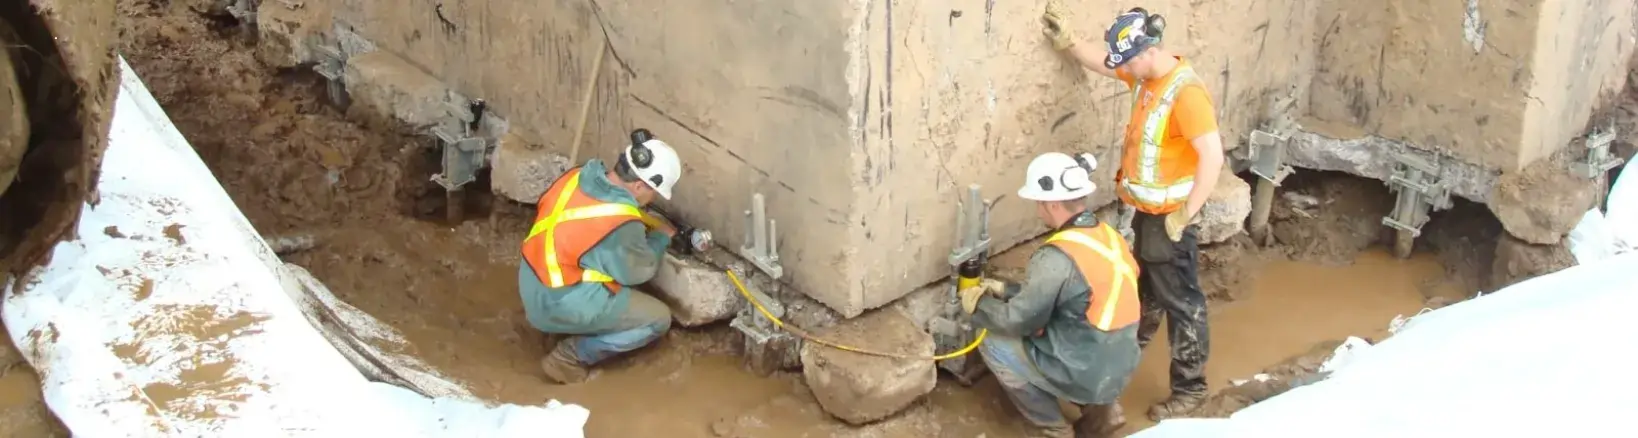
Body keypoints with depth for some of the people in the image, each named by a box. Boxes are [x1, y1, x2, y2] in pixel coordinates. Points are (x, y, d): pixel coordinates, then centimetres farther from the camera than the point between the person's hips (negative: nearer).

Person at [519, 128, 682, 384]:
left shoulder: (578, 176, -6)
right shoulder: (622, 224, -26)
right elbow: (639, 271, -8)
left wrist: (647, 225, 13)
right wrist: (660, 238, 10)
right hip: (561, 306, -8)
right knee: (658, 319, 4)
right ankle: (570, 356, 1)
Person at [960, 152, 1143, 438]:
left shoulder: (1058, 257, -24)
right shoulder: (1109, 236, 3)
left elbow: (1017, 320, -13)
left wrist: (978, 304, 4)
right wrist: (1006, 291, 19)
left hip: (1087, 377, -8)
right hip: (1119, 370, 8)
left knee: (993, 343, 6)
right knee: (1039, 331, 27)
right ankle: (1100, 410, 17)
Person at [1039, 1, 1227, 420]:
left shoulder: (1186, 91, -27)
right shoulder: (1146, 75, 1)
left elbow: (1213, 157, -29)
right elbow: (1103, 63, 22)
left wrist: (1184, 215, -24)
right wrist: (1067, 41, 8)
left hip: (1167, 216, -9)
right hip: (1145, 210, 9)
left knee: (1180, 301, 2)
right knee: (1146, 288, 28)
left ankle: (1190, 387, 11)